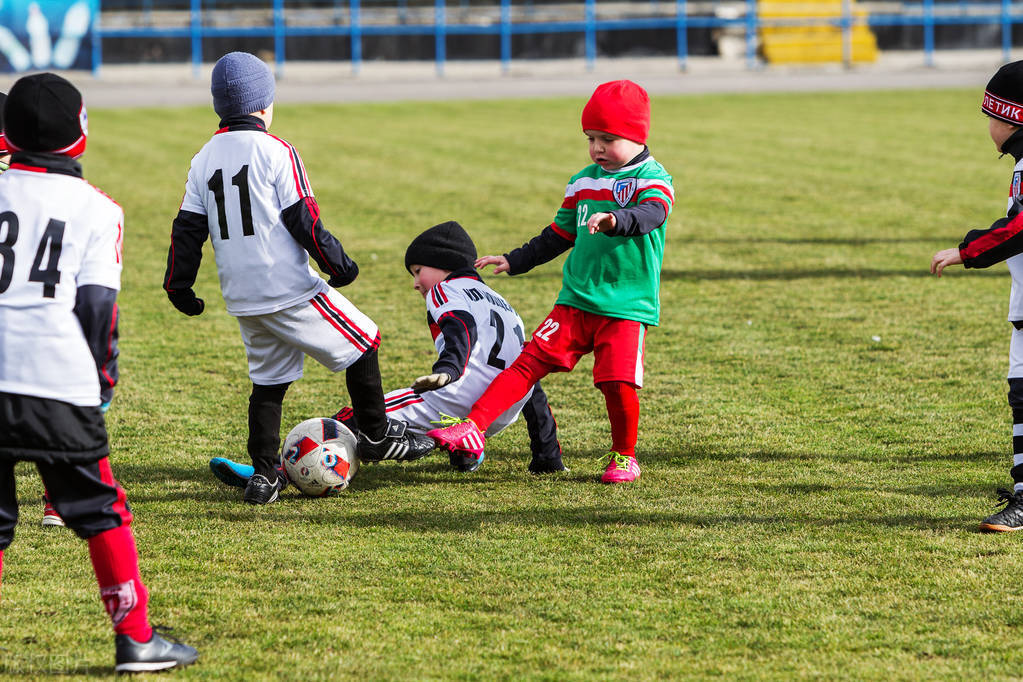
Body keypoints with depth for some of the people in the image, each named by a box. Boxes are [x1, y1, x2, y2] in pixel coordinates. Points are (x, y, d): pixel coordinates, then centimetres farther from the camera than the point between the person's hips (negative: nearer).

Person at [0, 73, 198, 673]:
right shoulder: (97, 210, 2)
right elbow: (96, 303, -2)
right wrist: (104, 375, 9)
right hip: (60, 386, -2)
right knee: (101, 511, 9)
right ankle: (135, 638, 10)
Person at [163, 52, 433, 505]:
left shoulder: (204, 160, 8)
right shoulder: (276, 152, -10)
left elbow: (188, 228, 9)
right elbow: (303, 219, -13)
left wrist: (178, 285, 17)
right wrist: (336, 262, -2)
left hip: (241, 298, 7)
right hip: (289, 291, -7)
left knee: (268, 378, 17)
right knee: (361, 342, 9)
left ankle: (263, 474, 11)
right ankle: (376, 436, 16)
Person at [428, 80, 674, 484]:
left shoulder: (652, 180, -5)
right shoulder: (583, 183, 14)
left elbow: (651, 214, -28)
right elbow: (559, 236, 26)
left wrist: (614, 220, -48)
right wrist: (515, 262, 26)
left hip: (628, 306, -5)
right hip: (576, 300, 5)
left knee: (618, 382, -13)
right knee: (532, 359, -7)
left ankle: (624, 456, 11)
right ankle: (474, 428, -12)